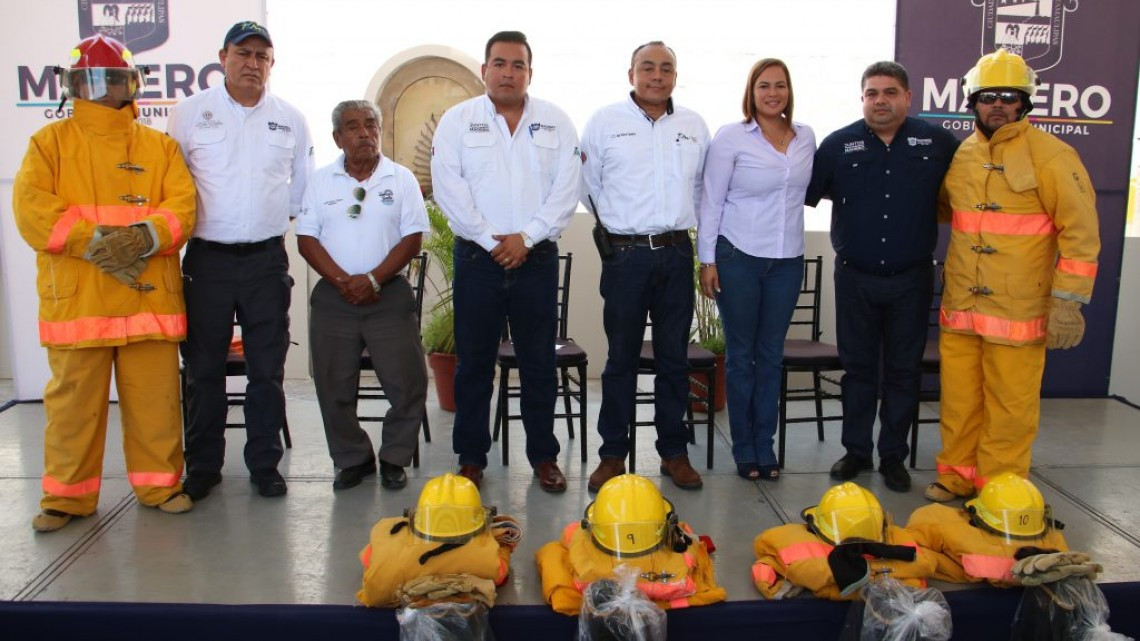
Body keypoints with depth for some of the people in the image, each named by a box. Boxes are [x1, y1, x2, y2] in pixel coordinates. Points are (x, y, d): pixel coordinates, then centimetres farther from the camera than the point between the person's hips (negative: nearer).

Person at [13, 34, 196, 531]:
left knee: (155, 397, 4)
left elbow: (182, 205, 2)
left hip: (149, 296, 1)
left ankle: (159, 483, 19)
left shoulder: (161, 146, 13)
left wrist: (144, 237, -18)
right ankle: (68, 495, 18)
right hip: (75, 298, -1)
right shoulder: (50, 141, 10)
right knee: (73, 400, 5)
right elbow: (31, 208, -3)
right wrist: (94, 242, -15)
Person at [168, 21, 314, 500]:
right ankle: (202, 466, 19)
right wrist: (185, 224, 1)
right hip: (207, 259, -1)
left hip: (266, 259, 1)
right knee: (203, 369, 6)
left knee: (267, 369, 6)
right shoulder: (191, 113, 2)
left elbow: (303, 187, 15)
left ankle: (264, 464, 17)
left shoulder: (291, 120, 8)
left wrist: (276, 217, 7)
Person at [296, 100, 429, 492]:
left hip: (389, 294, -1)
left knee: (407, 382, -4)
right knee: (334, 385, 4)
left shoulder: (401, 178, 4)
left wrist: (373, 279, -13)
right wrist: (344, 281, -12)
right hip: (333, 297, 2)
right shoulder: (321, 180, 8)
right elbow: (306, 239, 1)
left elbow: (411, 239, -2)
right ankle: (353, 459, 21)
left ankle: (394, 459, 14)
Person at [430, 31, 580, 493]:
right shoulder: (458, 120, 5)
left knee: (539, 362, 6)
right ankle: (471, 457, 16)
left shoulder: (556, 122, 8)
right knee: (474, 361, 5)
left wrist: (526, 236, -11)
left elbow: (566, 189, -1)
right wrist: (490, 240, -11)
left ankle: (543, 455, 18)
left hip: (537, 258, 1)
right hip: (477, 259, 0)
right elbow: (448, 186, -4)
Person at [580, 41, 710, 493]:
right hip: (625, 254, -3)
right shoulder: (604, 122, 1)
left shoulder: (694, 126, 10)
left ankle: (674, 452, 19)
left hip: (677, 253, 3)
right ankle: (613, 454, 13)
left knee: (674, 356, 8)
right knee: (621, 358, 3)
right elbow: (588, 187, 7)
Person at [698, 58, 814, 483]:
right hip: (739, 258, -3)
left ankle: (765, 446, 20)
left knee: (771, 355, 10)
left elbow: (806, 189, 16)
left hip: (787, 260, 4)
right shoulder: (731, 138, -4)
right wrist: (707, 260, -7)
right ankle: (744, 450, 16)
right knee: (741, 355, 5)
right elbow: (711, 201, -3)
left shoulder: (805, 138, 7)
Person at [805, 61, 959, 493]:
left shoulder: (937, 143, 0)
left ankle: (893, 455, 20)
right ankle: (856, 450, 23)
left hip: (911, 280, 0)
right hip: (855, 278, 0)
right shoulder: (839, 145, -1)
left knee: (904, 370, 8)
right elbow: (803, 193, 4)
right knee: (857, 367, 10)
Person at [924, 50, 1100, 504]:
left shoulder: (1050, 155, -6)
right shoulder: (961, 155, 10)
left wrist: (1068, 302, -13)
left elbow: (1080, 233, -8)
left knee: (1010, 404, 2)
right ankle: (957, 474, 27)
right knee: (959, 397, 13)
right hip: (960, 306, 5)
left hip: (1018, 310, -5)